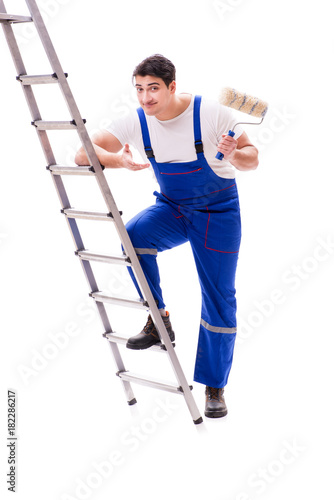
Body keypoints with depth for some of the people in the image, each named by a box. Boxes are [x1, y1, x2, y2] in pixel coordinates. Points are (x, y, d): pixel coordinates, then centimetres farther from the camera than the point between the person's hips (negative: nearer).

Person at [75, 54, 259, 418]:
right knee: (134, 235, -31)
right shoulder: (136, 123, -11)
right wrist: (118, 160, -36)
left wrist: (233, 155, -34)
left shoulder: (212, 114, -18)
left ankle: (214, 387, 14)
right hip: (171, 208, 2)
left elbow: (252, 160, -11)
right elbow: (83, 153, -16)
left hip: (218, 212, -2)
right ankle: (159, 320, -11)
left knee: (219, 299, -2)